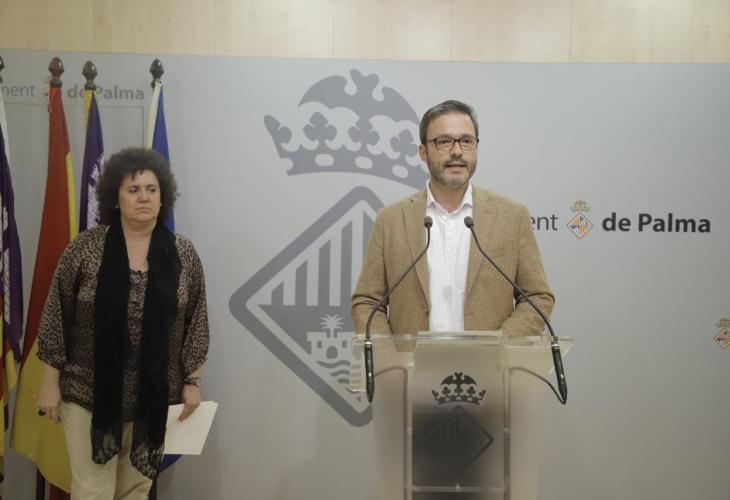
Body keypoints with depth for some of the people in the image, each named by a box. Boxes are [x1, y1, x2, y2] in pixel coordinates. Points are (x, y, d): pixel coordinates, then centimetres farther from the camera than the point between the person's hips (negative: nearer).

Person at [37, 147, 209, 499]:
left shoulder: (183, 254, -2)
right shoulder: (85, 248, -7)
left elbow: (196, 322, 2)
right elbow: (56, 317, -3)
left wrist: (192, 382, 0)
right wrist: (50, 383, -4)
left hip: (154, 397, 2)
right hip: (89, 394, -2)